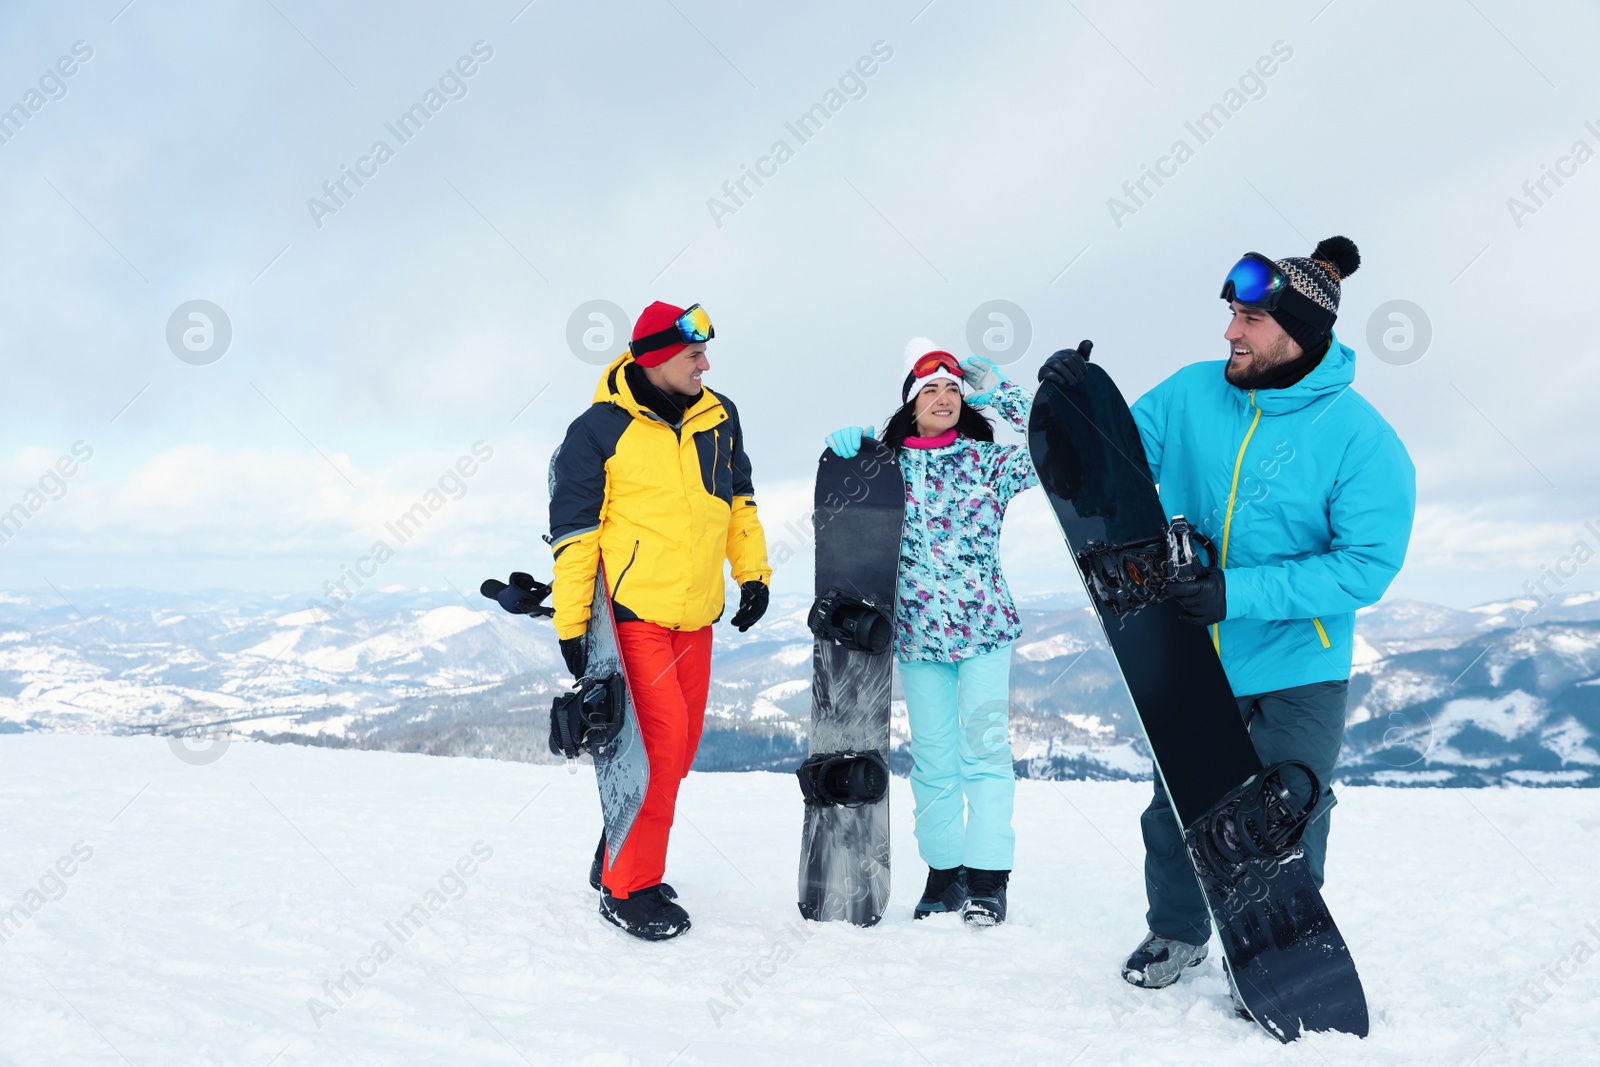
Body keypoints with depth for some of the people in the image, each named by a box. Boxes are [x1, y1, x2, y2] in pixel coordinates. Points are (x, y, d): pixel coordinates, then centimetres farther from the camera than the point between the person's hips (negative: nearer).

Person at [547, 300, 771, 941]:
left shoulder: (719, 418, 8)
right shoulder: (600, 430, -8)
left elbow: (738, 500, 22)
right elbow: (573, 532, -5)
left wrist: (753, 572, 17)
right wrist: (572, 624, -7)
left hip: (695, 614, 6)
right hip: (631, 611, -6)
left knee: (681, 741, 10)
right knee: (661, 737, -13)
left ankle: (620, 857, 29)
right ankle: (628, 889, -1)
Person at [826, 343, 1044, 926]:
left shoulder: (987, 460, 0)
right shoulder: (891, 465, 4)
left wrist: (1001, 392, -9)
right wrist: (848, 438, -7)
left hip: (984, 626, -2)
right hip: (918, 632, 2)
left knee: (985, 748, -6)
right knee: (932, 757, 7)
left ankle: (987, 878, 0)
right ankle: (943, 872, 18)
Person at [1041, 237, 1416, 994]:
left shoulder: (1361, 438, -16)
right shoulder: (1192, 396, -4)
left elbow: (1366, 566, -21)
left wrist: (1238, 592, -28)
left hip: (1296, 673, -3)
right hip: (1190, 661, 4)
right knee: (1174, 810, 14)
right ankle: (1177, 932, 40)